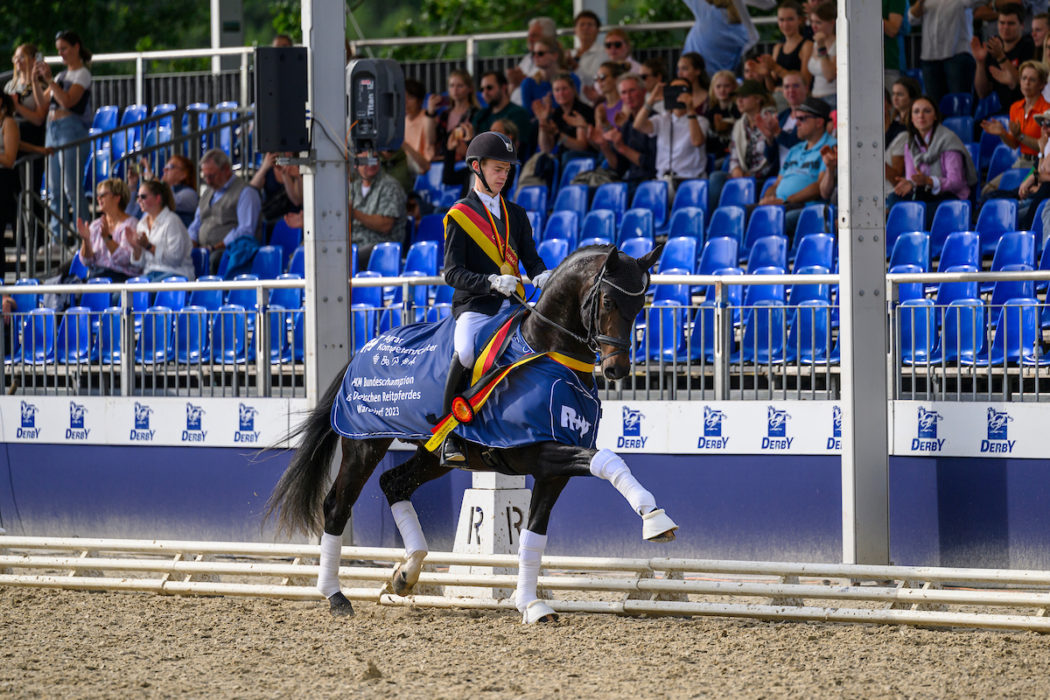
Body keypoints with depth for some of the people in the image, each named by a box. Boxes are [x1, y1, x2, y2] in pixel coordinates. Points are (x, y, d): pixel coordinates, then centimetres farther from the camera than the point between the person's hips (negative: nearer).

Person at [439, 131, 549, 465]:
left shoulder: (515, 214, 20)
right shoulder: (459, 215, 3)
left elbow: (530, 258, 14)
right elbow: (452, 272, -6)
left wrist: (542, 275, -11)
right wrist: (491, 283, -22)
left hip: (511, 307, 5)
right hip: (474, 306, -5)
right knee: (466, 352, -33)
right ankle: (449, 435, -21)